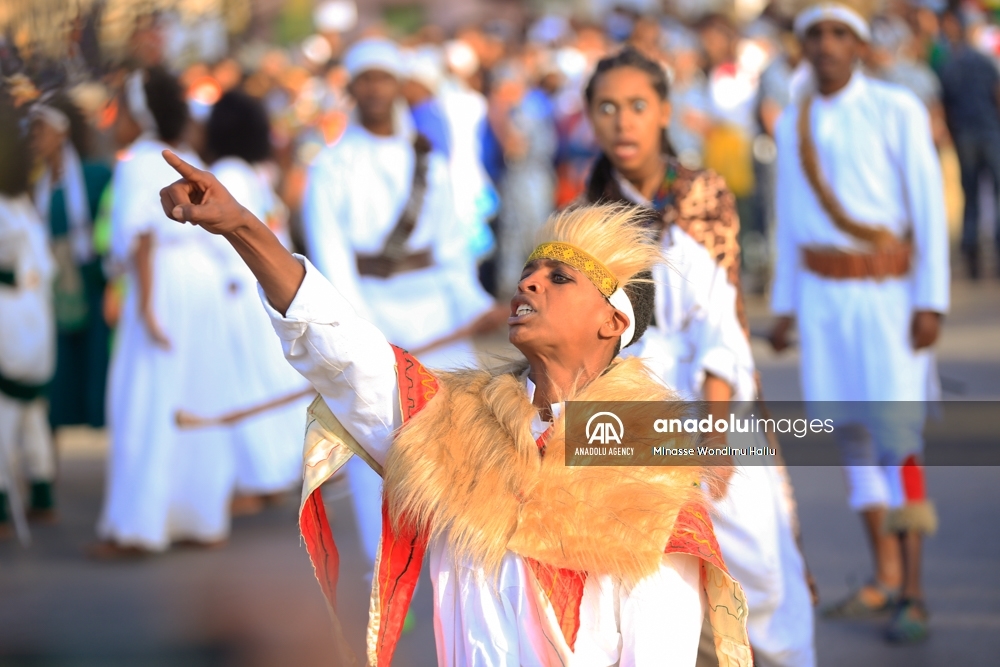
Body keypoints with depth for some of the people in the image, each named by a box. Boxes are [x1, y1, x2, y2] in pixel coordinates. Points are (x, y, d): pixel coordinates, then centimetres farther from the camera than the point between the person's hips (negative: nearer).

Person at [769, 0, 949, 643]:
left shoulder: (897, 110, -9)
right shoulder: (794, 124, 7)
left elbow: (929, 205, -9)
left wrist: (932, 301, -15)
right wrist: (784, 306, 11)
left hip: (888, 288, -5)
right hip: (823, 292, 5)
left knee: (897, 435, -9)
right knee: (853, 432, 8)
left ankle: (913, 596, -5)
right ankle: (886, 576, 19)